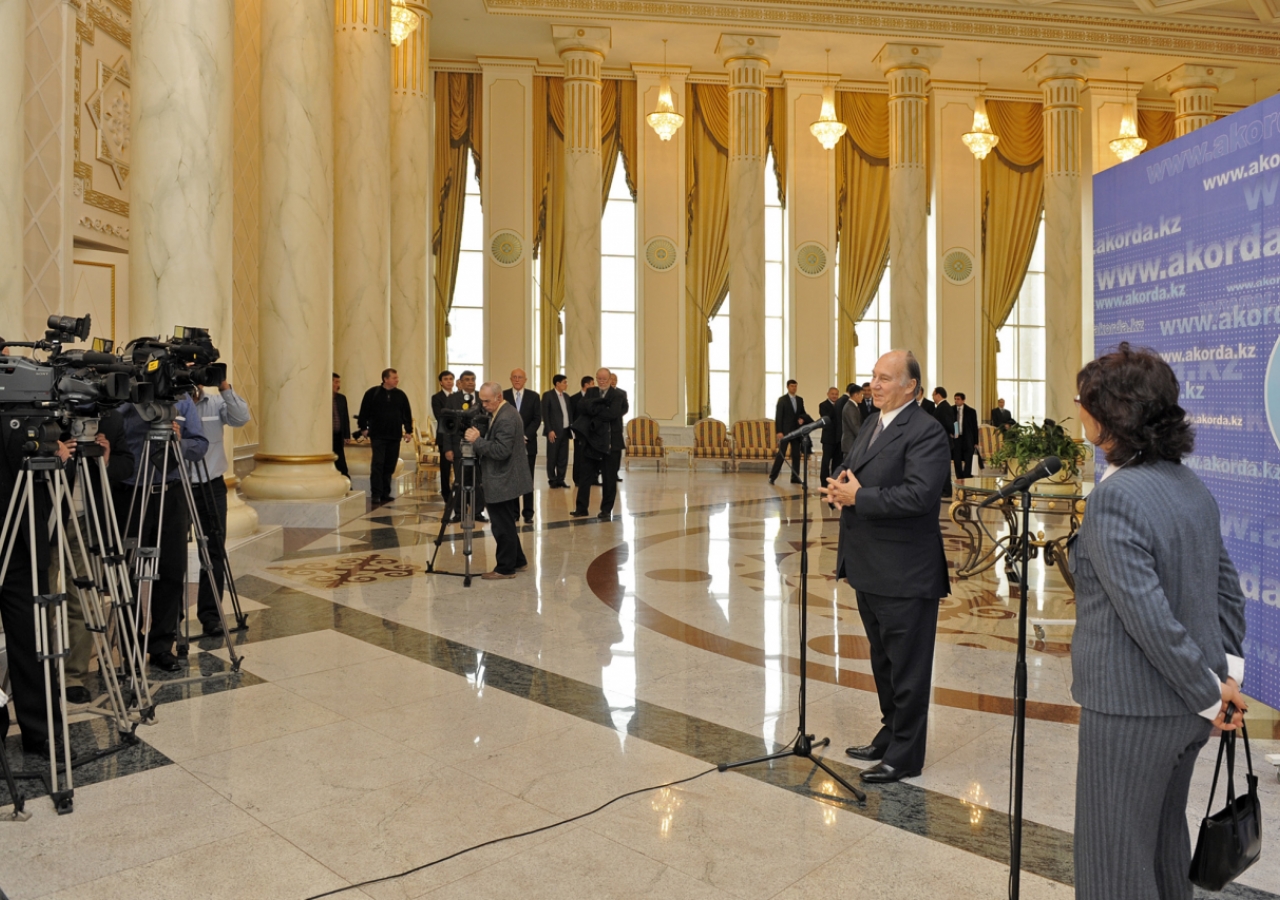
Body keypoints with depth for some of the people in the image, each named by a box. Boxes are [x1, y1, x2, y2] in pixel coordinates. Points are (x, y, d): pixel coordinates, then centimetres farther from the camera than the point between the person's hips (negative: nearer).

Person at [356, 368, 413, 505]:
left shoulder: (401, 395, 7)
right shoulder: (372, 393, -2)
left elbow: (407, 414, 11)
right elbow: (364, 412, 2)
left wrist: (409, 431, 7)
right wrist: (363, 428, 0)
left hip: (395, 436, 3)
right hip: (378, 435, -3)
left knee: (390, 466, 6)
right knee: (377, 465, -7)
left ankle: (385, 493, 14)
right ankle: (376, 494, -4)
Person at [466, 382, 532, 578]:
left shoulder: (505, 418, -20)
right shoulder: (505, 412, 13)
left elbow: (502, 451, -26)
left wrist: (477, 440, -22)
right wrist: (479, 439, 8)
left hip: (503, 483, -11)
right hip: (507, 480, 11)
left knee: (503, 527, -1)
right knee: (506, 525, 18)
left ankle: (505, 568, 8)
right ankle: (518, 561, 28)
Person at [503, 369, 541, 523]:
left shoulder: (534, 396, 6)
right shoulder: (503, 396, 4)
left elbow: (537, 419, 0)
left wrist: (525, 436, -12)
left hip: (528, 443, 0)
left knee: (528, 480, 3)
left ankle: (528, 513, 8)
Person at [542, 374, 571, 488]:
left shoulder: (566, 397, 15)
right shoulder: (548, 395, -5)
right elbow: (545, 414, -9)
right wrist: (550, 430, -15)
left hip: (565, 431, 6)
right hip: (554, 431, -6)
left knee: (563, 457, 6)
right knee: (552, 457, 1)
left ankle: (560, 479, 14)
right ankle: (552, 480, 10)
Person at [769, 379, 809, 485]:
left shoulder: (800, 400, 12)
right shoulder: (782, 399, -3)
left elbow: (803, 413, 19)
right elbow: (778, 416, -8)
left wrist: (802, 418, -6)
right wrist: (779, 431, -15)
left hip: (796, 431, 5)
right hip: (785, 431, -5)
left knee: (796, 455, 5)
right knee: (781, 454, -6)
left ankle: (795, 477, 11)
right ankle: (772, 477, 1)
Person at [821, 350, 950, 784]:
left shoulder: (925, 432, -16)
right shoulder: (871, 424, 13)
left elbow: (920, 495, -27)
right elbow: (848, 467, 20)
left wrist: (858, 497, -21)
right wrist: (840, 484, -4)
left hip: (904, 574, -9)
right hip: (869, 568, 9)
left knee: (906, 669, 5)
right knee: (884, 663, 22)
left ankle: (904, 756, 18)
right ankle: (890, 735, 38)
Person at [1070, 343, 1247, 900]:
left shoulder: (1115, 499, -23)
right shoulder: (1190, 484, 5)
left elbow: (1150, 618, -25)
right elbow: (1227, 585, 12)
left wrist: (1211, 696, -13)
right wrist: (1229, 670, 9)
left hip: (1132, 708, -9)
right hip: (1186, 706, 9)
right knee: (1164, 841, 26)